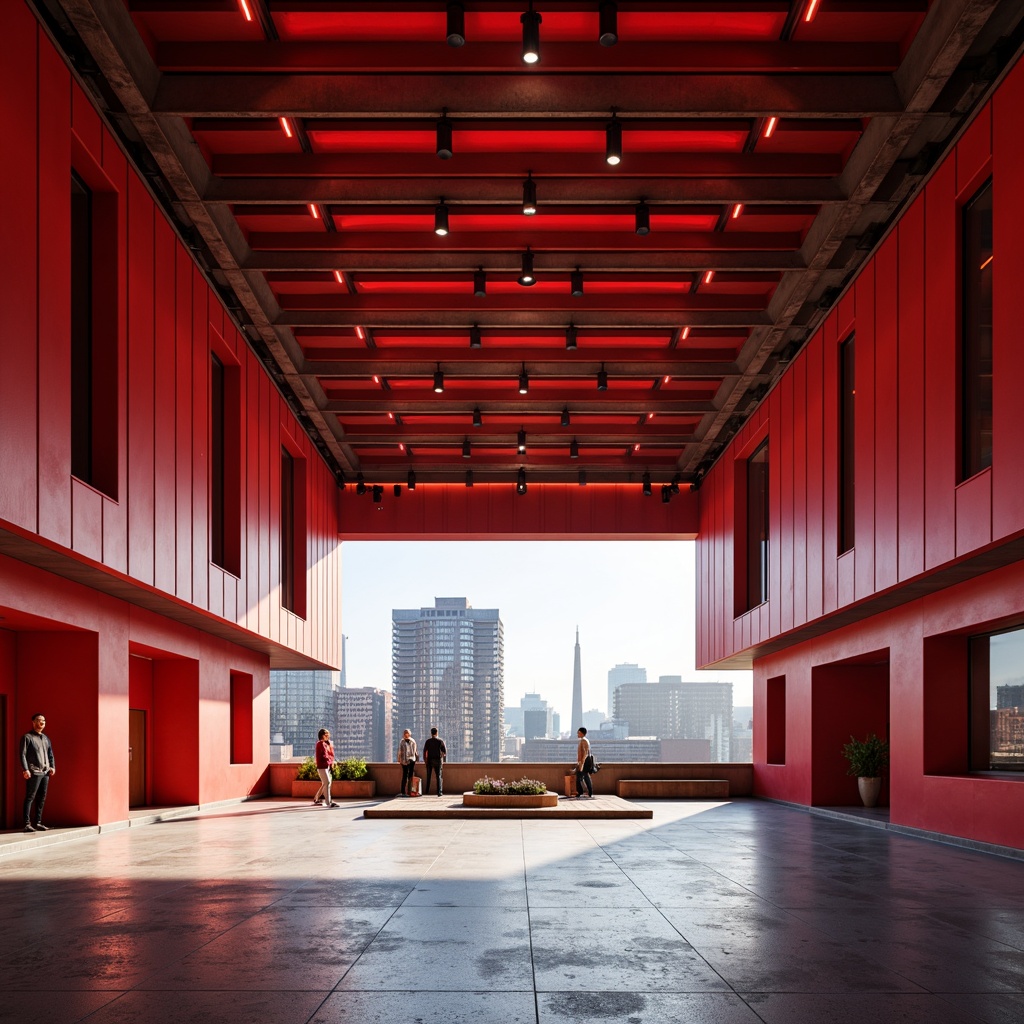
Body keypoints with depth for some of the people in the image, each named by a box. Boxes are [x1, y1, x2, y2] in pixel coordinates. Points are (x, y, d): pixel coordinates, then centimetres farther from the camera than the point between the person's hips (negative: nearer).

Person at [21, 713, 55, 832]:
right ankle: (27, 824, -8)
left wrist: (52, 766, 7)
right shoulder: (27, 737, -1)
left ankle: (38, 823, 12)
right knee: (30, 798, -7)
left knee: (41, 798, 7)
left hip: (45, 773, 7)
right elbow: (23, 754, -7)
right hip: (33, 773, -7)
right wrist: (25, 769, -17)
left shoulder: (46, 739, 19)